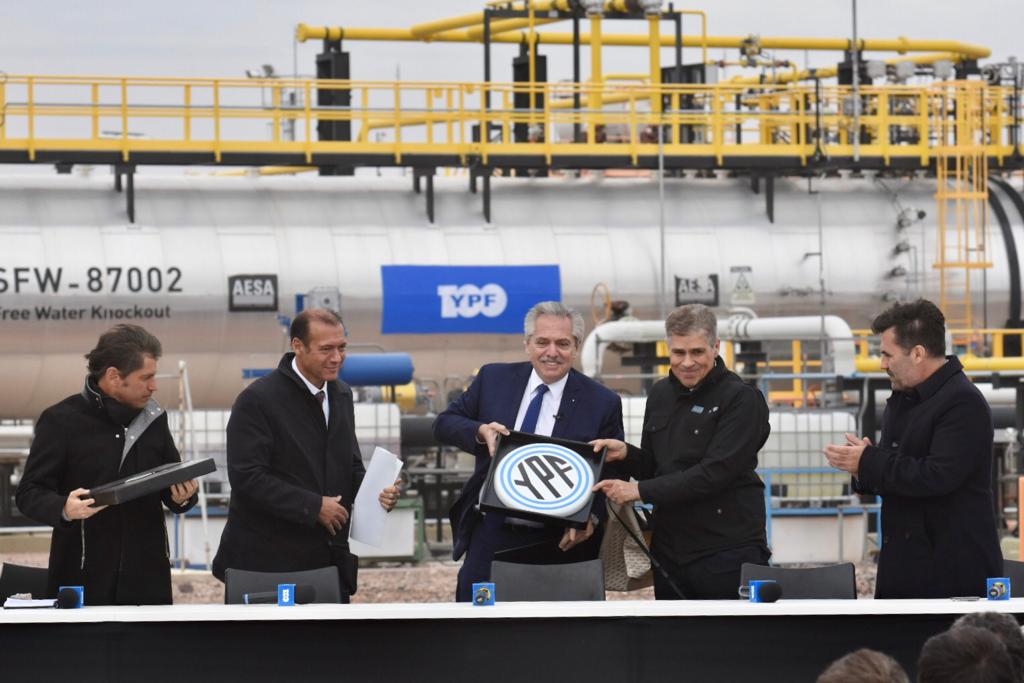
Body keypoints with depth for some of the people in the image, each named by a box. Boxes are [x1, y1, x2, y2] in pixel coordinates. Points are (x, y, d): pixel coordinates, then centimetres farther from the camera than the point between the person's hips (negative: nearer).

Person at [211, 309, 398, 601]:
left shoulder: (341, 395, 12)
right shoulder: (257, 400, -12)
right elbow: (247, 476, -18)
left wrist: (375, 491, -3)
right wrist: (313, 506, -18)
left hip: (330, 558, 6)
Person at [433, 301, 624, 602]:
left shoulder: (603, 403, -2)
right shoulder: (494, 379, 5)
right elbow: (444, 423, 10)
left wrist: (591, 516, -17)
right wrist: (480, 431, -12)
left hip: (556, 546, -2)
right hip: (490, 538, 2)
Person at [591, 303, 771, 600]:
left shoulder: (741, 399, -9)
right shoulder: (660, 393, 12)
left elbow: (714, 473, -18)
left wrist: (639, 491, -19)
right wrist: (625, 454, -3)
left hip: (727, 553, -6)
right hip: (669, 550, 6)